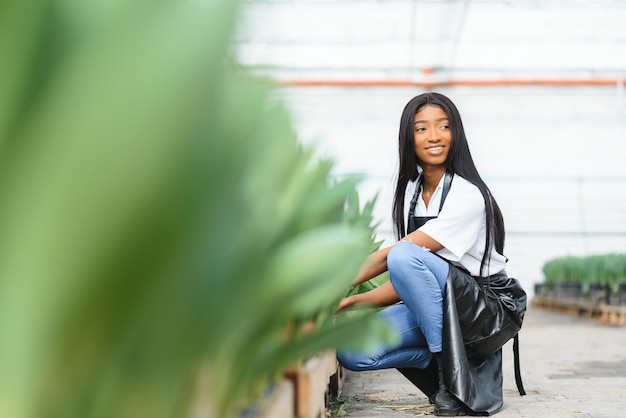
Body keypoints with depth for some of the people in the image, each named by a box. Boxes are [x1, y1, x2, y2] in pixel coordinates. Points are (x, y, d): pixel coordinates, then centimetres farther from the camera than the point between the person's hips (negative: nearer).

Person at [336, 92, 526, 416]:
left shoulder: (468, 195, -18)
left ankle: (456, 378, -21)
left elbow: (395, 256, -24)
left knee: (404, 256, -33)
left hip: (486, 307, -7)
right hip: (430, 307, 7)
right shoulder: (411, 191, 5)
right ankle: (454, 359, 1)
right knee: (350, 351, -14)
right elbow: (404, 280, 4)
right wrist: (354, 301, -9)